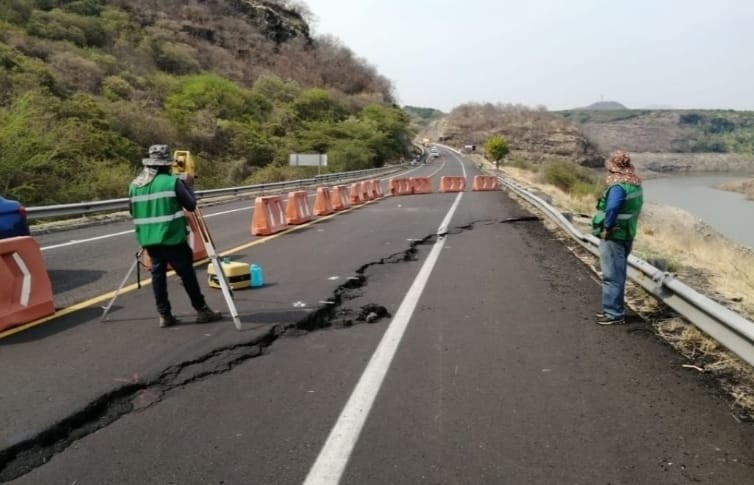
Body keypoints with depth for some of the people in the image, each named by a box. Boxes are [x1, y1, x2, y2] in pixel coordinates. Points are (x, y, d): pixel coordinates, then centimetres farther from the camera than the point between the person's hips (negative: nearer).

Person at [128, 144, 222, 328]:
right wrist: (187, 185, 9)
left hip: (148, 239, 5)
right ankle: (202, 310, 11)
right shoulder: (172, 182, -9)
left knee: (158, 273, 11)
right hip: (172, 238, -5)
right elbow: (191, 205, -4)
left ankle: (164, 315, 11)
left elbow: (132, 210, 17)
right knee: (187, 273, 3)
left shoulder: (134, 185, 8)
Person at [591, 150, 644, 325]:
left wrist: (607, 227, -22)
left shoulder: (619, 186, -20)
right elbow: (632, 209, 12)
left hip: (613, 236, -9)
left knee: (611, 276, -1)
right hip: (626, 235, 9)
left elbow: (611, 208, -35)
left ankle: (614, 314, 5)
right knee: (617, 275, 17)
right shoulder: (636, 185, 9)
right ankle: (614, 309, 28)